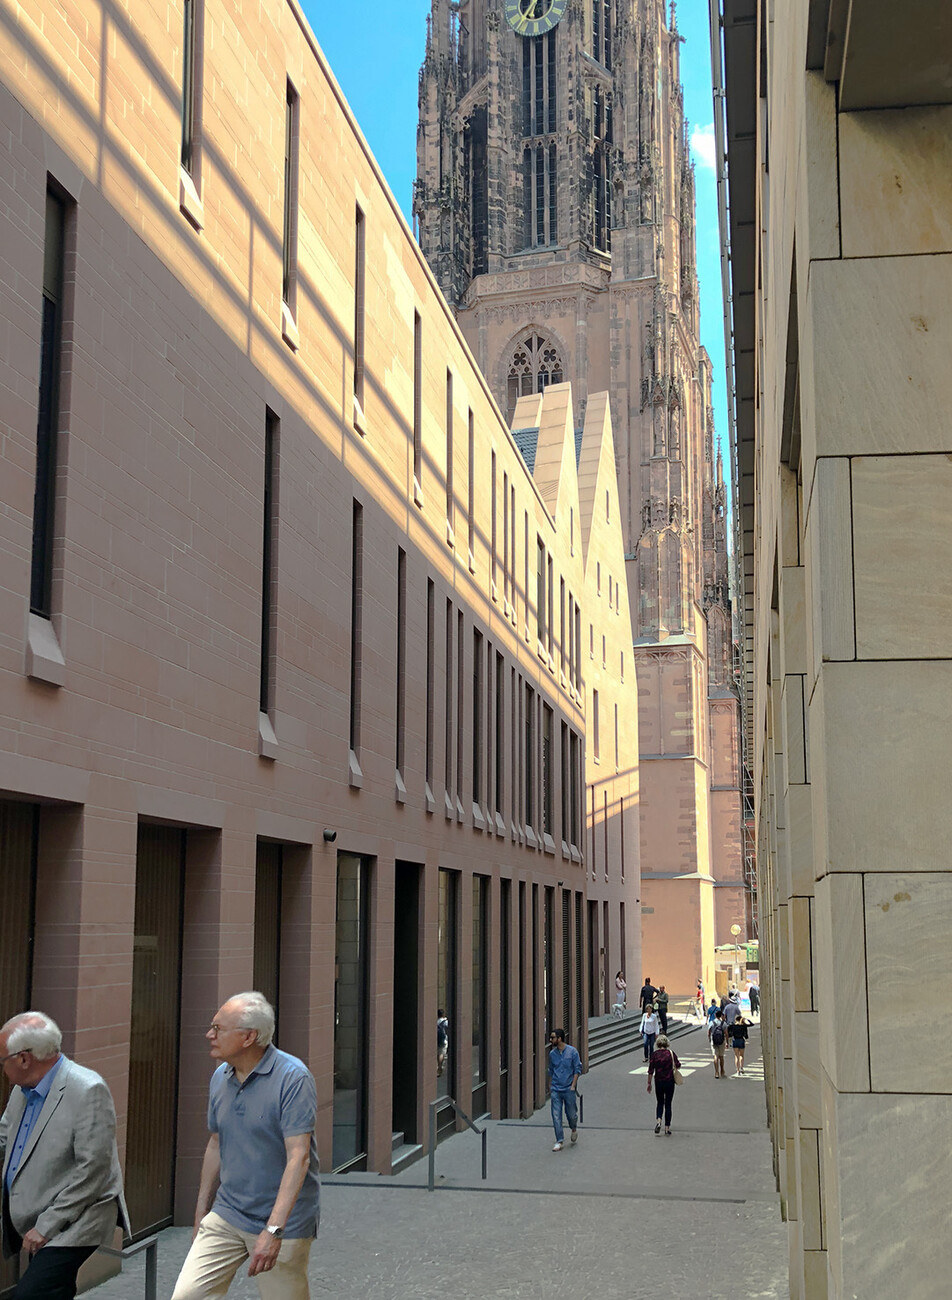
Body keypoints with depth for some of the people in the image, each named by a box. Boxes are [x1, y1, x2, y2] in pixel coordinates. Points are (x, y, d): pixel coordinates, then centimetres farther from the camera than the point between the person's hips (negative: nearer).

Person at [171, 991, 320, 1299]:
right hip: (226, 1215, 6)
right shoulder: (220, 1077, 5)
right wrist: (201, 1212, 19)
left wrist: (274, 1230, -29)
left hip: (281, 1223, -6)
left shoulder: (293, 1078, -18)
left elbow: (298, 1157, -23)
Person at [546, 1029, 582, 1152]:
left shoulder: (572, 1052, -7)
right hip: (555, 1090, 3)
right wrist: (550, 1085, 17)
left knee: (571, 1114, 6)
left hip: (569, 1089, -3)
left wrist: (573, 1085, -10)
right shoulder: (552, 1053, 5)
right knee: (556, 1116, -3)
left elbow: (577, 1069, -4)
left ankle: (574, 1130, 38)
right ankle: (559, 1141, 3)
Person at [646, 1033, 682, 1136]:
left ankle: (658, 1121, -5)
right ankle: (667, 1128, 8)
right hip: (669, 1081, -1)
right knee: (668, 1104, 9)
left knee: (660, 1102, 18)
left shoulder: (654, 1054, -5)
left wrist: (649, 1083, 4)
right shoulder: (671, 1053, -6)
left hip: (658, 1081, 1)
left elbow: (650, 1070, -4)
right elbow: (678, 1066, -10)